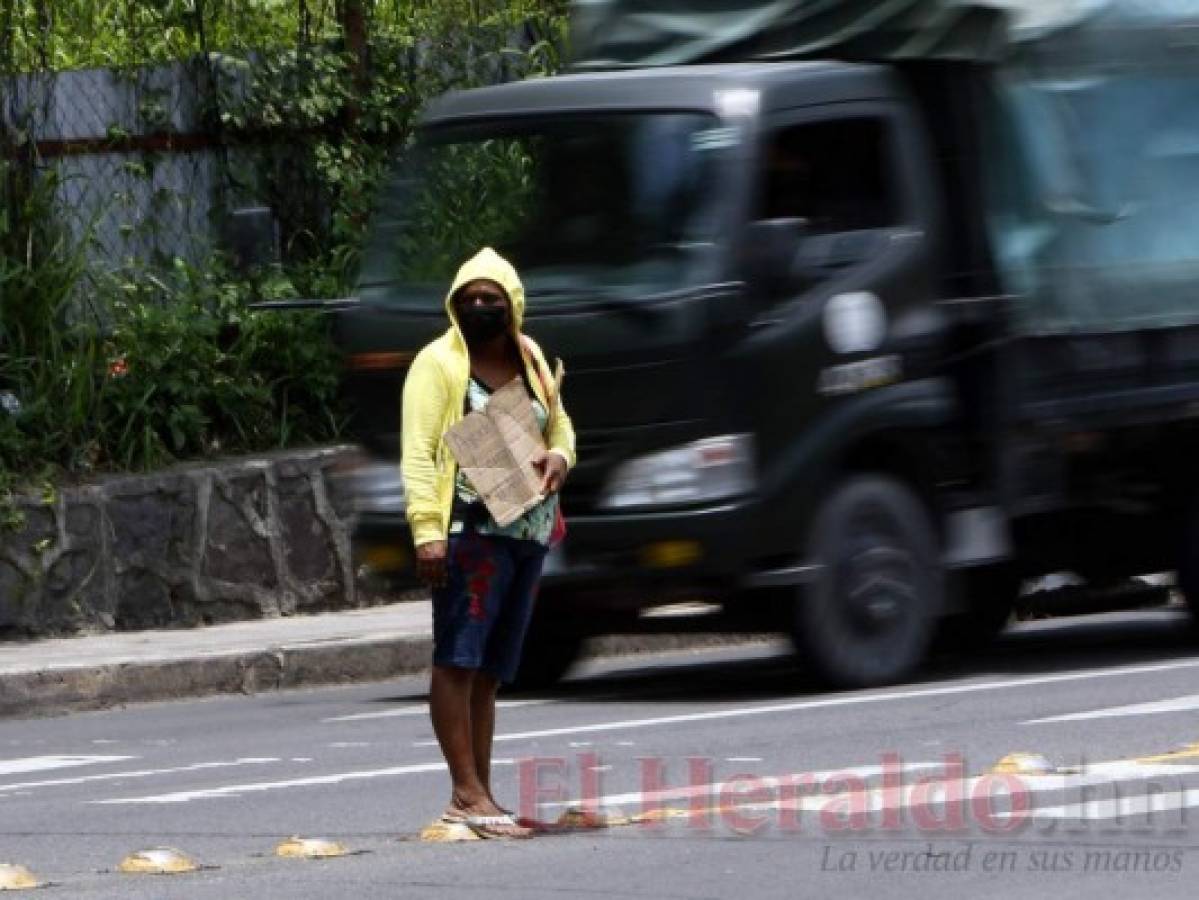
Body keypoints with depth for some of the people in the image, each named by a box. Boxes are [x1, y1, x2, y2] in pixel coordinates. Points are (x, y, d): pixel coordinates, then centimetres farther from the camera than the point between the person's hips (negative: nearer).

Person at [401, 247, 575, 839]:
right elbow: (418, 452, -9)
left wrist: (559, 456, 1)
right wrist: (427, 531, -19)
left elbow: (560, 426, 26)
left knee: (490, 668, 8)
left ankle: (476, 797, 9)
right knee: (458, 658, -10)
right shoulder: (440, 363, -3)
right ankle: (468, 792, -14)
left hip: (528, 529, 6)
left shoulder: (530, 361, 16)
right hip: (469, 529, -6)